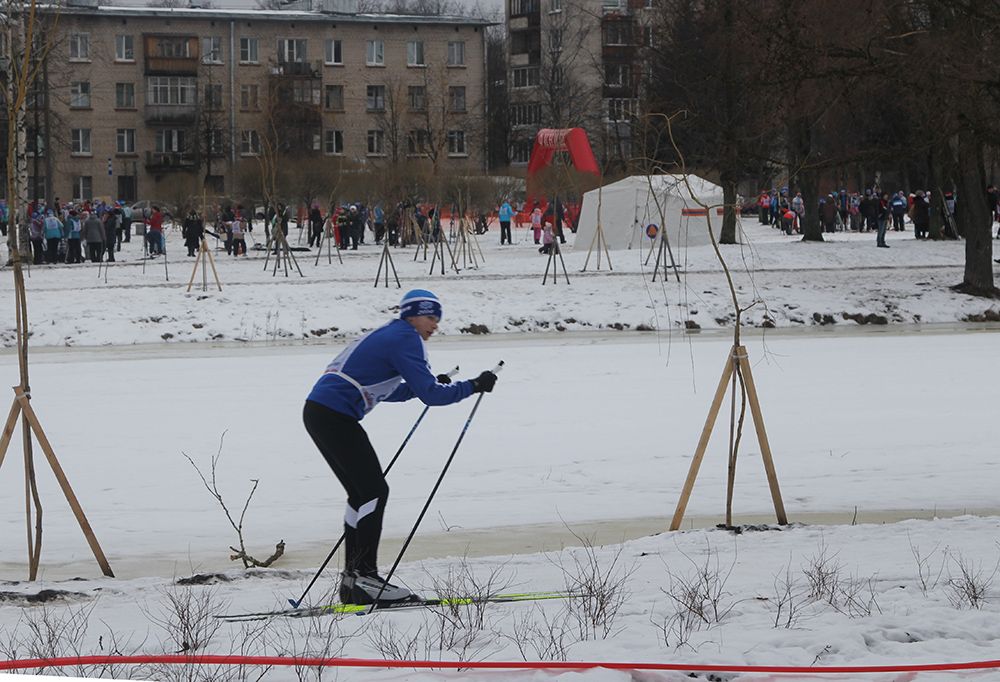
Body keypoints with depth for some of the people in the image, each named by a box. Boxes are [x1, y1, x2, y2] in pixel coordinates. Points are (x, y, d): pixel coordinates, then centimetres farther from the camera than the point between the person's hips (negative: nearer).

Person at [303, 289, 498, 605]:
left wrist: (431, 385, 21)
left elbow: (385, 391, 31)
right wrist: (474, 386, -7)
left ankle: (353, 580, 14)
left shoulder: (387, 336, 22)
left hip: (317, 412, 10)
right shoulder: (406, 339, -8)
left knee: (362, 493, 14)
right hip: (335, 416, -10)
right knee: (375, 491, -7)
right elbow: (429, 394, -16)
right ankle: (364, 576, -9)